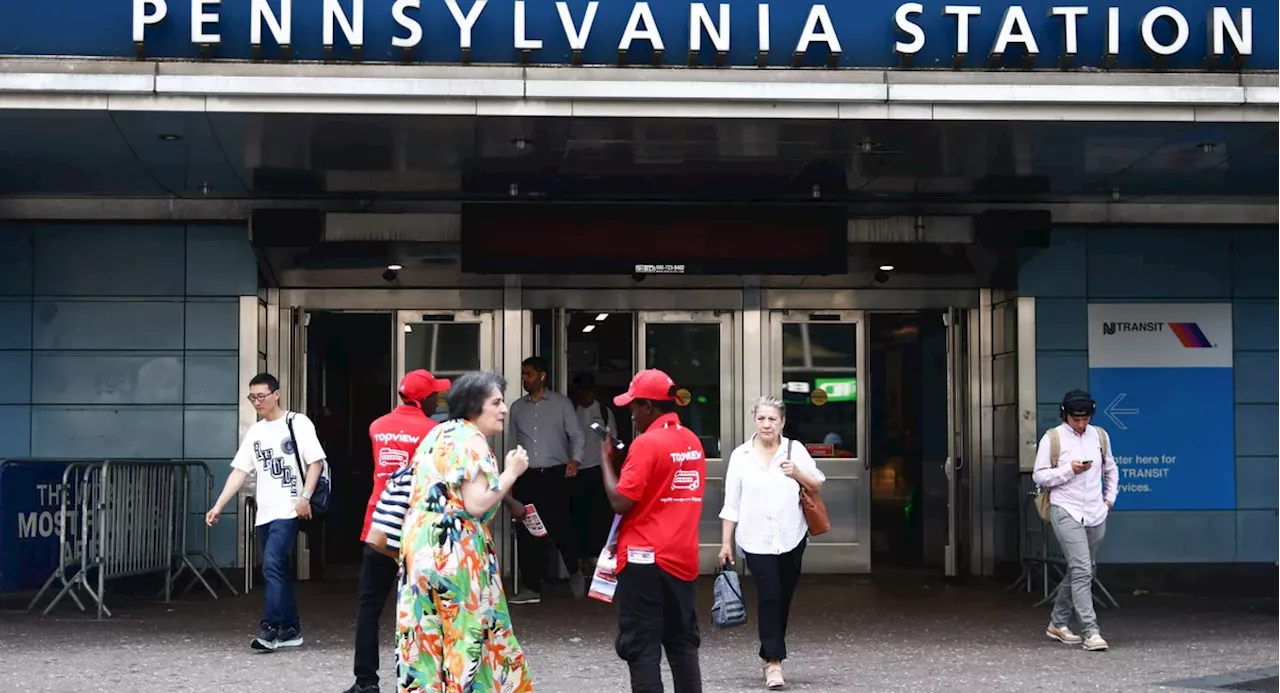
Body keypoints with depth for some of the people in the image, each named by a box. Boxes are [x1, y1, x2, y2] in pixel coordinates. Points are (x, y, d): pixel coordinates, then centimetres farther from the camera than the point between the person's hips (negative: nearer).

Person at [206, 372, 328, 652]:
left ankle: (269, 629, -16)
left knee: (273, 566, -17)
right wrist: (218, 506, 5)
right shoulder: (255, 432, 15)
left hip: (288, 511, -7)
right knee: (278, 571, 10)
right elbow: (239, 471, 13)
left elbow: (316, 462, -7)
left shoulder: (297, 423, -3)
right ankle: (290, 629, 17)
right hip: (265, 512, 7)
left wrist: (305, 497, -17)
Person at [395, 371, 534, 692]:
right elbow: (476, 505, -20)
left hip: (419, 545, 8)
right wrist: (511, 472, -11)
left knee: (428, 636, 9)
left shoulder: (437, 434, 14)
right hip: (455, 552, -8)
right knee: (467, 635, 0)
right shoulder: (471, 441, -12)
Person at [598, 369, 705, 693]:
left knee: (641, 647, -2)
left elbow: (620, 501, -16)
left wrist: (606, 459, -4)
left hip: (645, 559, -7)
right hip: (683, 557, 7)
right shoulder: (693, 442, 10)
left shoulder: (646, 443, -14)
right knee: (683, 643, 13)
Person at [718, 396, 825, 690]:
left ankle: (769, 655, 21)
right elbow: (731, 503, 4)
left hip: (792, 537, 2)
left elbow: (818, 486, 9)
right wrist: (726, 542, 1)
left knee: (783, 598, 8)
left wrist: (798, 474, -11)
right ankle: (774, 662, -10)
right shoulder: (741, 456, 1)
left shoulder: (795, 450, 4)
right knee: (769, 597, -11)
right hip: (757, 540, -2)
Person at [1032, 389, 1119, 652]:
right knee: (1082, 570, -14)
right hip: (1066, 512, -5)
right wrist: (1069, 469, -15)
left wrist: (1110, 497, 13)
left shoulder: (1100, 436, 9)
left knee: (1081, 571, 13)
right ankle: (1090, 632, -15)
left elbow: (1111, 470, 23)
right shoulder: (1052, 438, -5)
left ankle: (1058, 623, 28)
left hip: (1096, 514, 5)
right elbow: (1039, 476, -5)